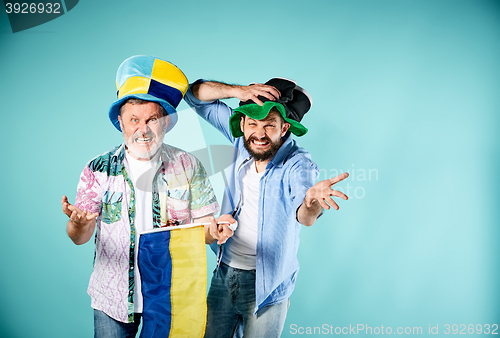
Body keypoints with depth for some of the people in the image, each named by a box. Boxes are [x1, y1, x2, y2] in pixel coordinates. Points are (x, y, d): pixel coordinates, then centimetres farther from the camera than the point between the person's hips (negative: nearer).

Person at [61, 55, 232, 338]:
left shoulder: (187, 166, -3)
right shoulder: (98, 169, -3)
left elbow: (204, 225, -3)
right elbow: (80, 238, -6)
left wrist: (215, 232, -26)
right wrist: (79, 224, -29)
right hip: (113, 297, 0)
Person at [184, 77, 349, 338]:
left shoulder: (298, 164, -20)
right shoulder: (242, 140, -7)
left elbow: (304, 216, -40)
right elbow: (195, 94, -1)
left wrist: (311, 203, -64)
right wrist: (236, 91, -20)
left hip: (266, 284, -4)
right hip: (224, 272, 4)